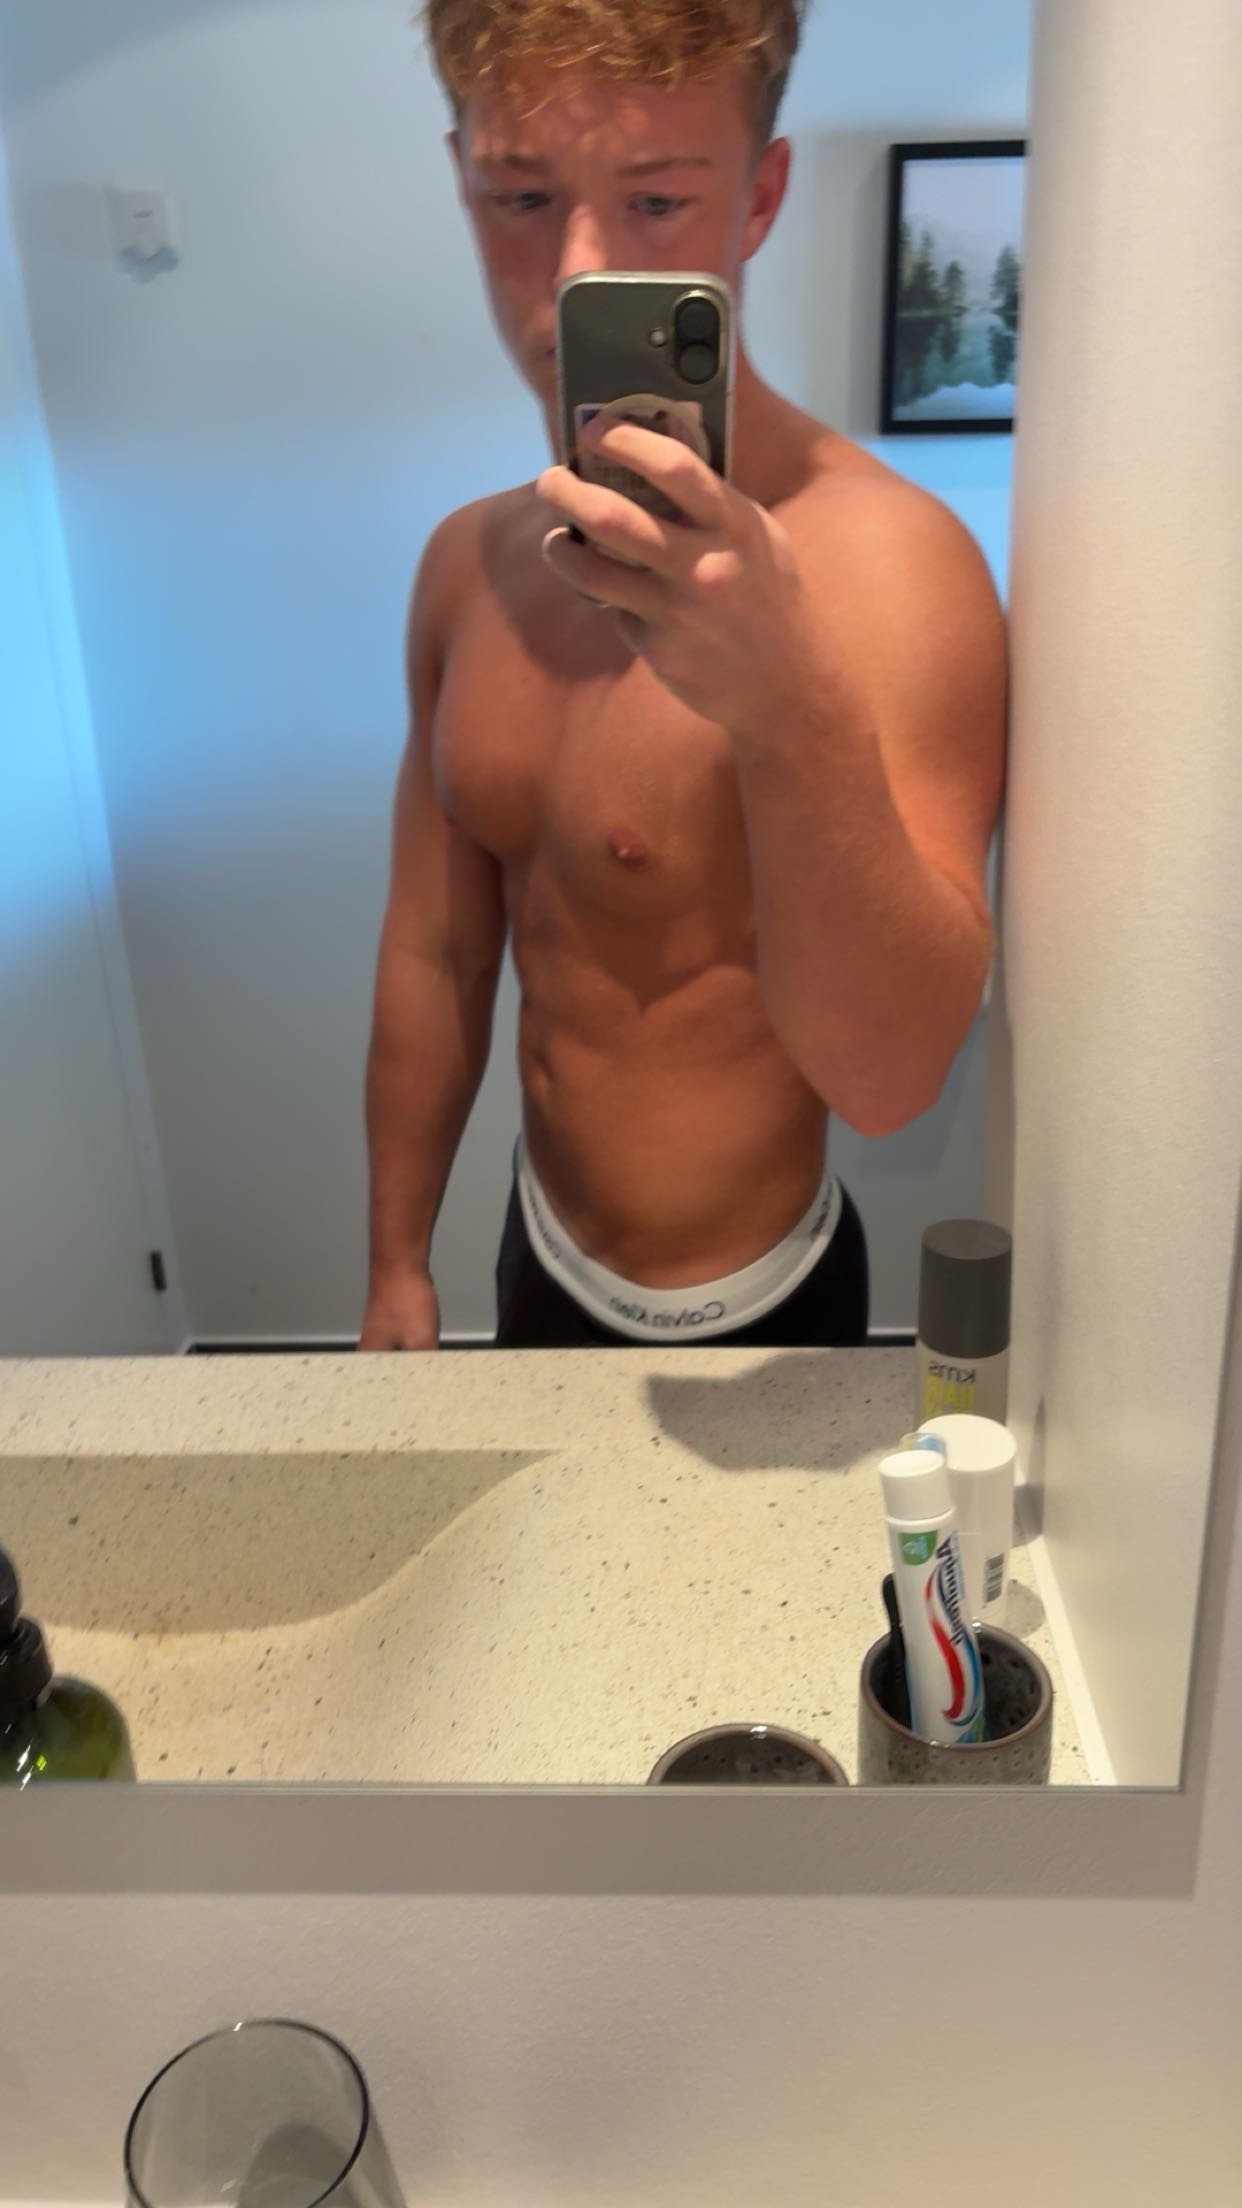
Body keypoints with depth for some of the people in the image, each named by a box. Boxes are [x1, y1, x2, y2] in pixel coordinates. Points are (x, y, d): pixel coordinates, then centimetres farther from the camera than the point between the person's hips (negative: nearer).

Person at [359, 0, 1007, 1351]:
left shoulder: (888, 562, -24)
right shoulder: (472, 562, -3)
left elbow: (889, 1079, -30)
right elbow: (433, 955, 4)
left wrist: (789, 716, -45)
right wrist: (396, 1269, 10)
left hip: (746, 1325, -5)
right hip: (540, 1257, 6)